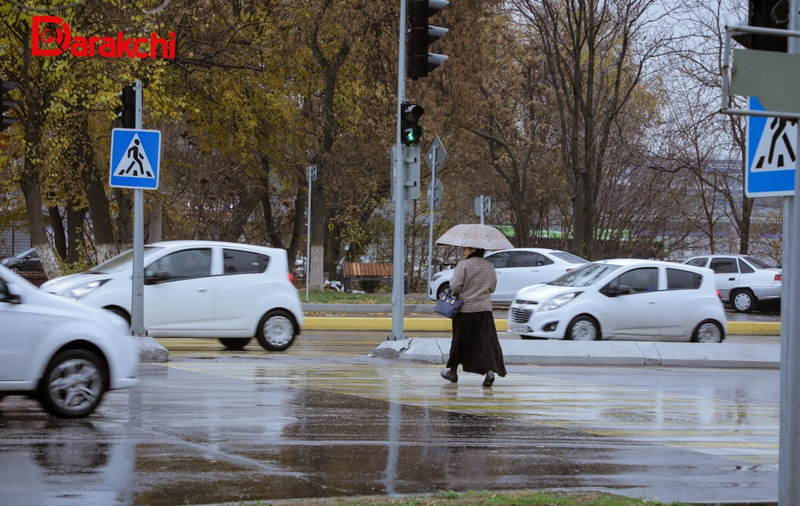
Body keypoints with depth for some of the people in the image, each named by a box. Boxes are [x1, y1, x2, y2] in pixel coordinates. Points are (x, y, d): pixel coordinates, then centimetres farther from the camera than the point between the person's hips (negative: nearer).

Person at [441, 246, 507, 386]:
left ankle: (452, 371, 26)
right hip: (484, 309, 3)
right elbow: (492, 288, 10)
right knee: (486, 341, -2)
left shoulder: (463, 265, -12)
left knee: (460, 340, 12)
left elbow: (455, 286, -16)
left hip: (464, 308, -3)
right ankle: (490, 370, -21)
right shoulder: (489, 266, 4)